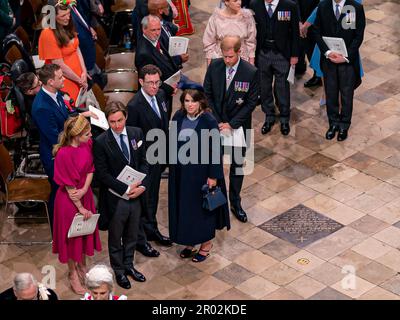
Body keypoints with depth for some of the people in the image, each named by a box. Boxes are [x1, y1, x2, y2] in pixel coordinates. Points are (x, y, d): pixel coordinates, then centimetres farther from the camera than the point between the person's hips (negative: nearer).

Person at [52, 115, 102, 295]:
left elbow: (90, 169, -2)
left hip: (85, 195, 6)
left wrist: (84, 189, -18)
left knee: (85, 231, 21)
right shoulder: (63, 154, -28)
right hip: (69, 200, -6)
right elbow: (69, 186, -22)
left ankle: (82, 267, 42)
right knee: (71, 235, 12)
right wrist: (80, 207, -15)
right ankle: (73, 274, 30)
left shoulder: (88, 144, -9)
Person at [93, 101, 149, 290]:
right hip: (115, 198, -4)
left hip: (136, 195, 4)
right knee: (115, 238, 15)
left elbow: (143, 162, 3)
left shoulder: (136, 134, -3)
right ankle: (118, 271, 33)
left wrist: (142, 186, -11)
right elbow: (103, 174, -16)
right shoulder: (101, 142, -17)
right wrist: (125, 189, -18)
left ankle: (128, 265, 40)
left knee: (132, 235, 20)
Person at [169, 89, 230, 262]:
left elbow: (215, 150, -14)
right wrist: (173, 166, 7)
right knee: (184, 207, 14)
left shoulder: (209, 121, -18)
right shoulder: (178, 117, -3)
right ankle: (190, 242, 32)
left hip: (201, 172, -5)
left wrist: (213, 176, -14)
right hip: (181, 172, 5)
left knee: (202, 207, 9)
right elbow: (173, 142, 7)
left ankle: (206, 244, 26)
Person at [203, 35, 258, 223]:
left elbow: (251, 103, -11)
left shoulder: (251, 73, -16)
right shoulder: (214, 66, -9)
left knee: (238, 164, 12)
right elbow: (207, 94, -1)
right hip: (216, 123, 1)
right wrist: (217, 121, -8)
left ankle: (235, 202, 26)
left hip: (238, 125, -1)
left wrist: (231, 124, -15)